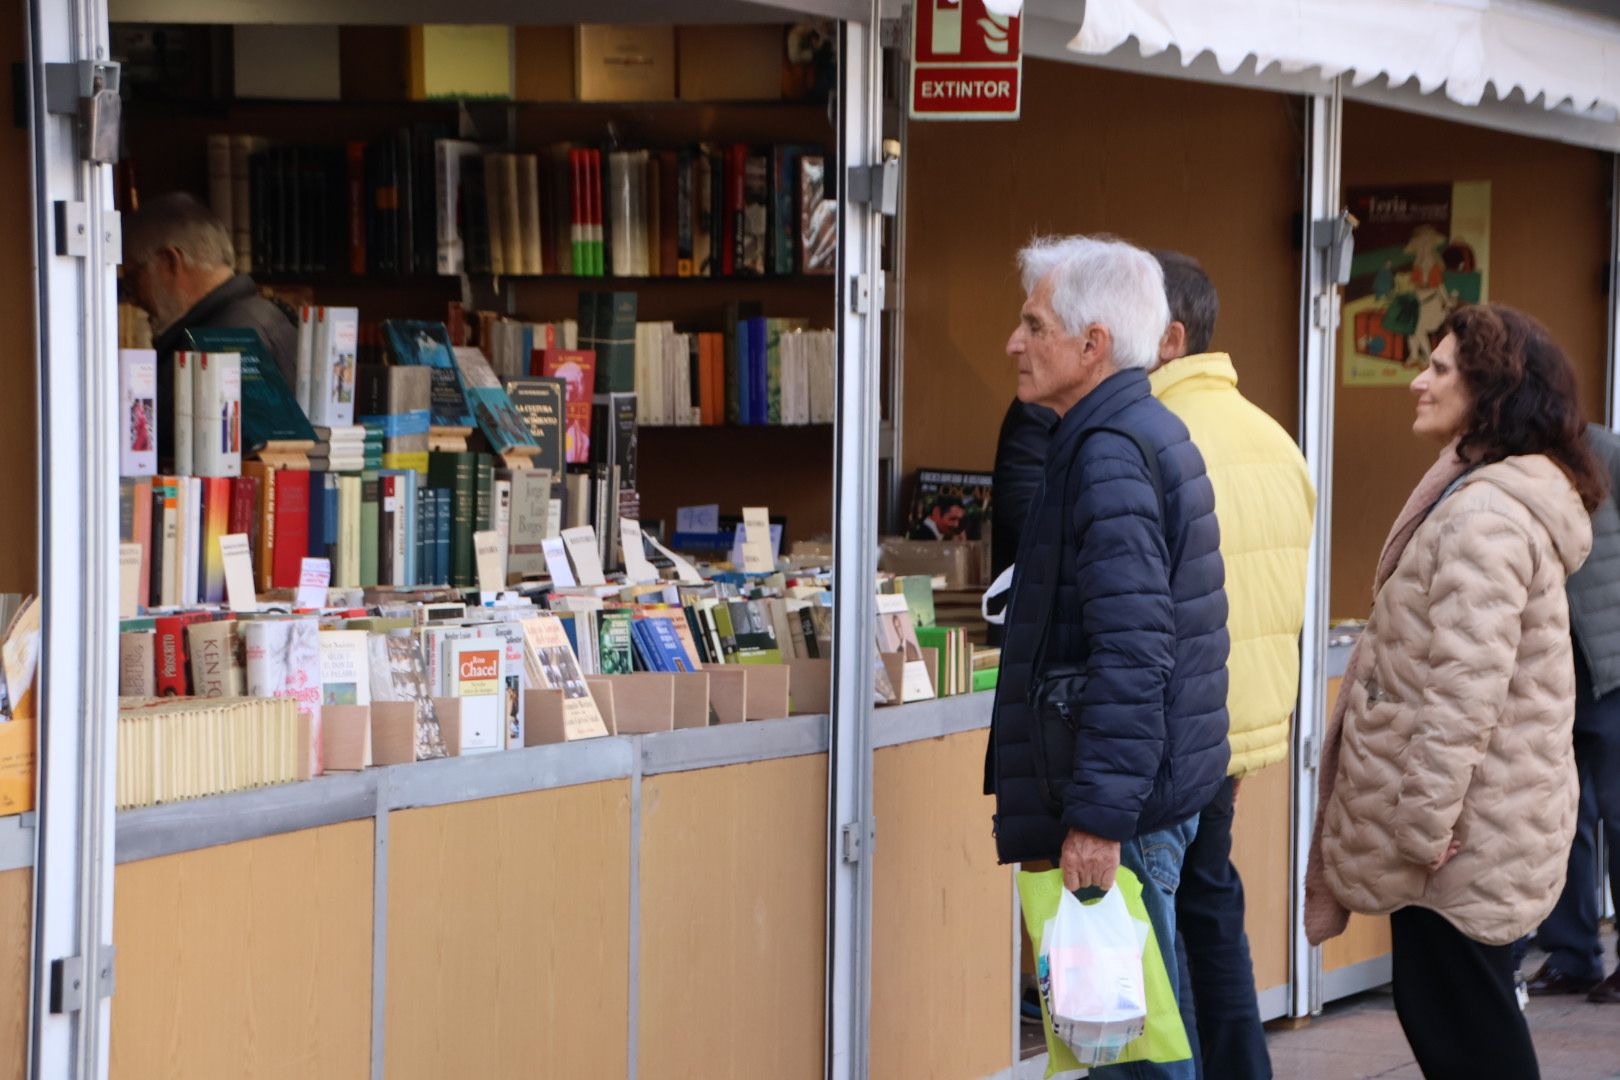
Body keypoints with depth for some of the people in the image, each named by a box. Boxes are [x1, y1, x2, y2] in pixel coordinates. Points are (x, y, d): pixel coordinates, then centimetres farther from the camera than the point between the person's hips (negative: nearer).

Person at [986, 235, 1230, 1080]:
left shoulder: (1111, 454, -17)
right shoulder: (1152, 434, 16)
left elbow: (1131, 651, -25)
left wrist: (1098, 817, -25)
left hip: (1126, 804, -11)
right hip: (1159, 790, 11)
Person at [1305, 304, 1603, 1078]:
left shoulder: (1485, 513, -20)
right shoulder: (1491, 493, 15)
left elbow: (1464, 685, -24)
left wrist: (1425, 818, -21)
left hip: (1462, 837, -10)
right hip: (1485, 822, 10)